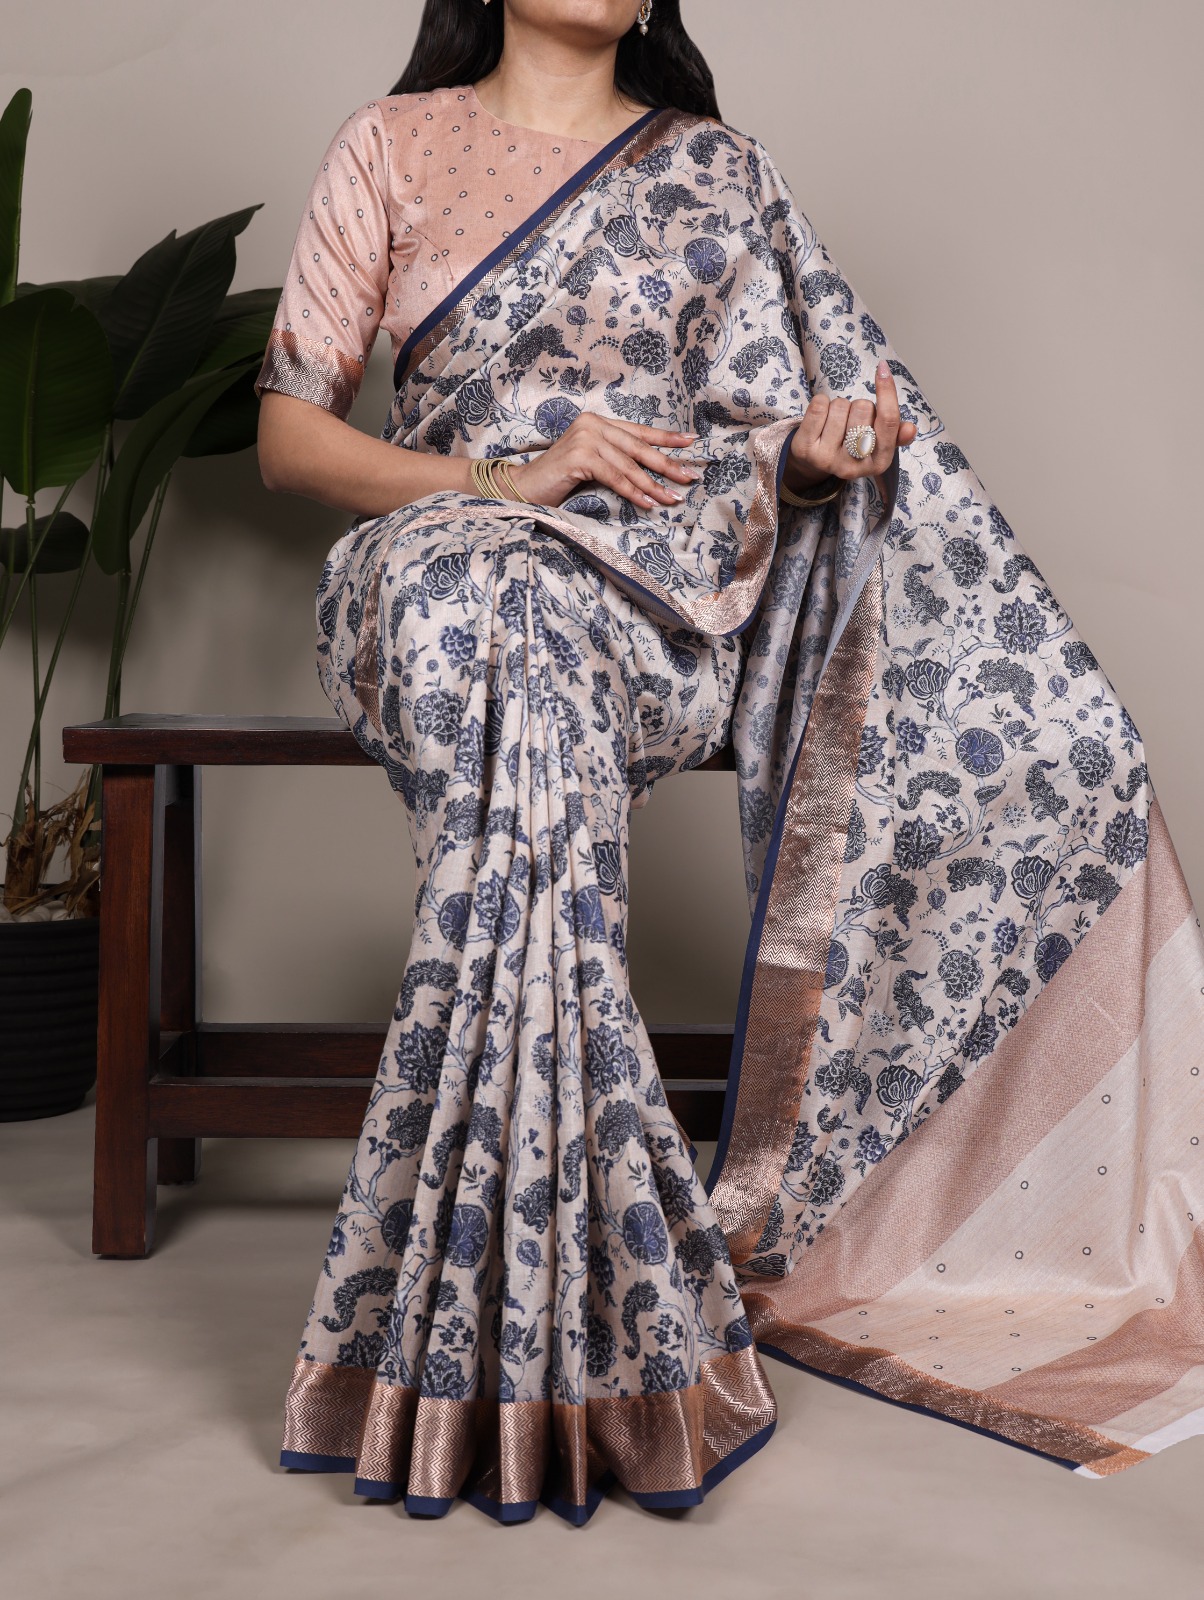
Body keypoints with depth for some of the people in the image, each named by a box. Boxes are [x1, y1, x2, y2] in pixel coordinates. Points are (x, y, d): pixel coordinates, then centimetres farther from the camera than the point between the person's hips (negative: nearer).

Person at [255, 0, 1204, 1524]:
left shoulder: (718, 172, 16)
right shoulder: (391, 148, 13)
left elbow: (757, 449, 12)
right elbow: (288, 430, 6)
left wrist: (813, 454, -13)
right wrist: (503, 479, -9)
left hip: (656, 580, 2)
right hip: (436, 540, -2)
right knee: (480, 617, -34)